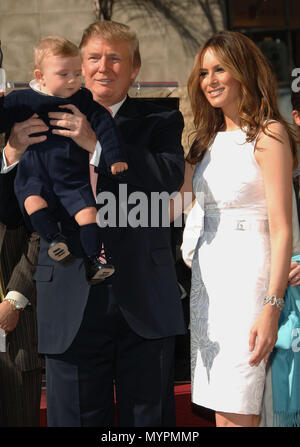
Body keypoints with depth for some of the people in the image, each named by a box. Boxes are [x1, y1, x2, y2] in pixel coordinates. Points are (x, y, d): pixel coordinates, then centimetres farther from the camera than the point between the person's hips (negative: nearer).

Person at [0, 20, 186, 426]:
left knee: (149, 418, 10)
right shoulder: (49, 123, 9)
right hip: (72, 307, 1)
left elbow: (171, 177, -13)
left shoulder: (160, 122, 8)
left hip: (144, 303, 0)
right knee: (76, 418, 7)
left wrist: (97, 143, -17)